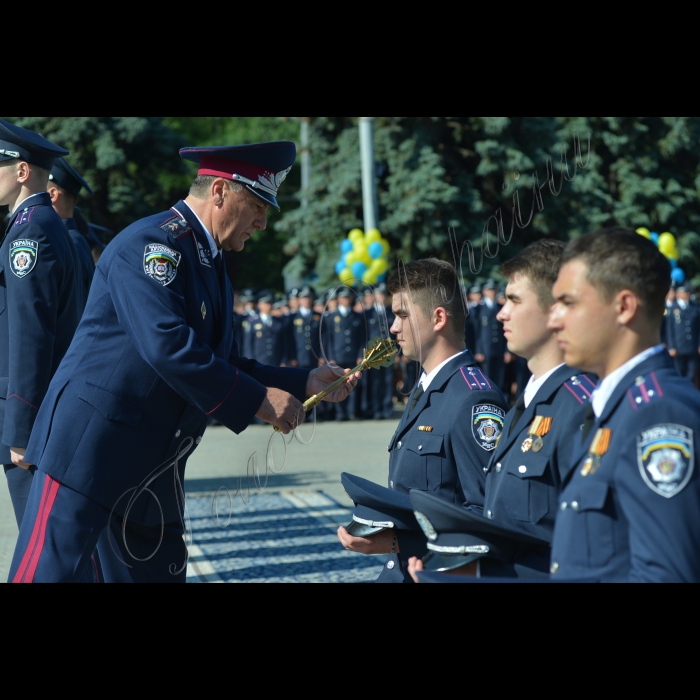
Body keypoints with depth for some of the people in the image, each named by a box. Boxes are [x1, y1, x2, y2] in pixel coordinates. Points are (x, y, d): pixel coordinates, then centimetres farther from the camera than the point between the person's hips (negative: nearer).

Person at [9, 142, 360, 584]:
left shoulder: (211, 269, 18)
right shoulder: (153, 244, -12)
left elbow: (225, 364, 23)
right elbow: (167, 346, -25)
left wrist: (304, 384, 11)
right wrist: (258, 400, -19)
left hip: (151, 474, 10)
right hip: (91, 448, -9)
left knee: (160, 573, 10)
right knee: (48, 574, -10)